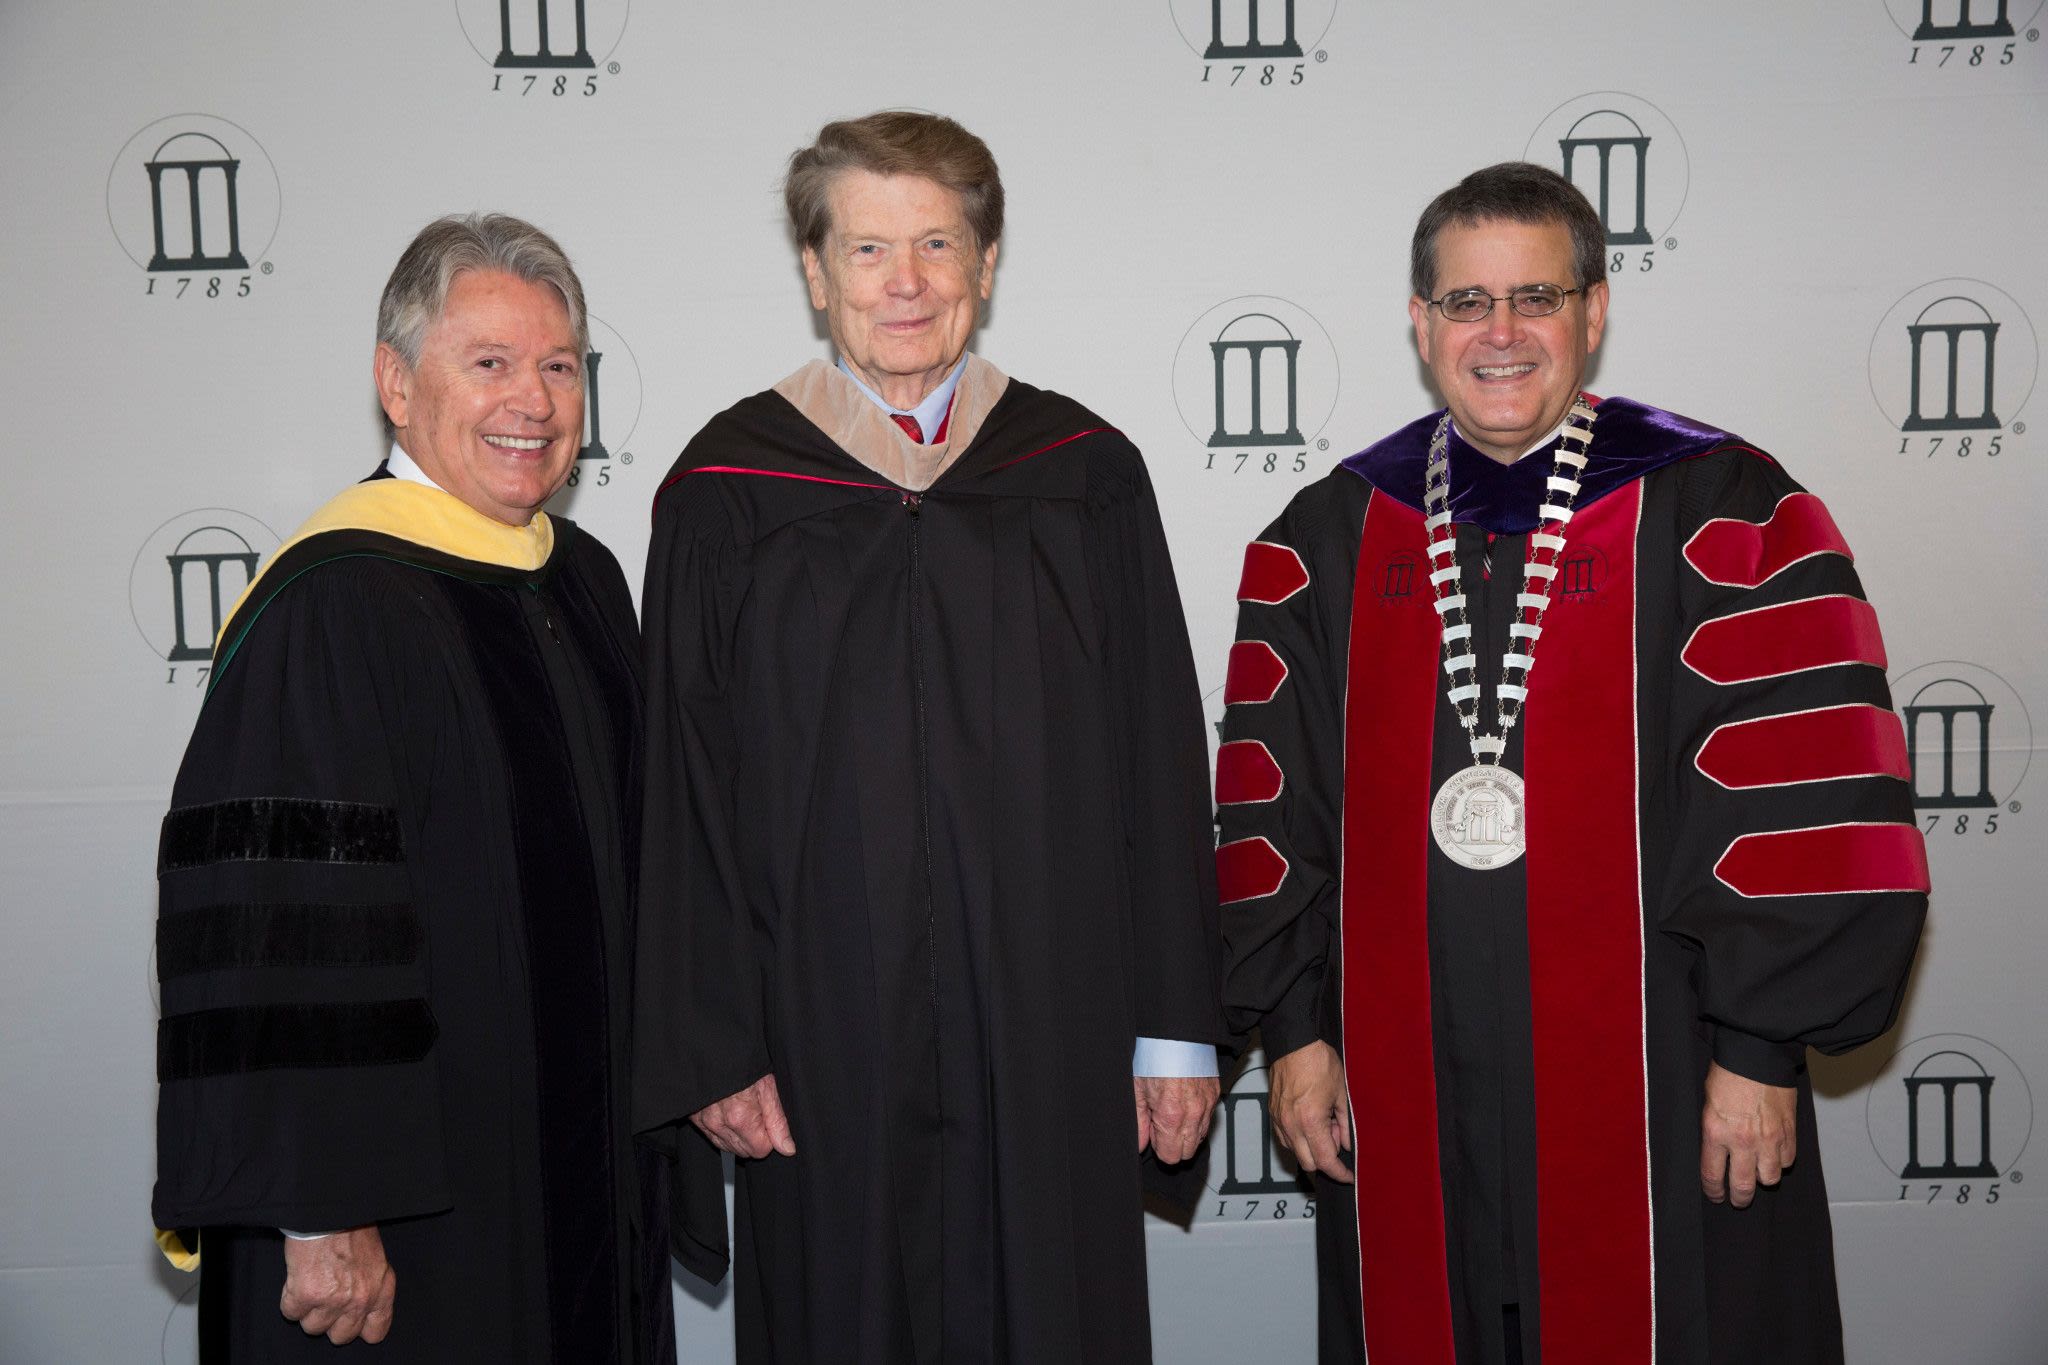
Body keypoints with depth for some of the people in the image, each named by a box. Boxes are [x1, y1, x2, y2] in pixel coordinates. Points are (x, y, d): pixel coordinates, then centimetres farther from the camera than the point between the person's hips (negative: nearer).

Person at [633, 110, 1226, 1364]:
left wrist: (1177, 1026, 0)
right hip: (826, 1034, 0)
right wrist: (710, 1048, -4)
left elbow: (1159, 758, 2)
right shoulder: (729, 491, 0)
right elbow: (687, 788, 0)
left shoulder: (1083, 474, 2)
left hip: (1050, 1027, 1)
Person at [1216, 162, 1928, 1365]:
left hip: (1655, 1090, -2)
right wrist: (1295, 1027, 3)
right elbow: (1270, 803, 6)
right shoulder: (1329, 539, 5)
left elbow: (1802, 802, -7)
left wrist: (1761, 1048, -9)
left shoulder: (1723, 520, -4)